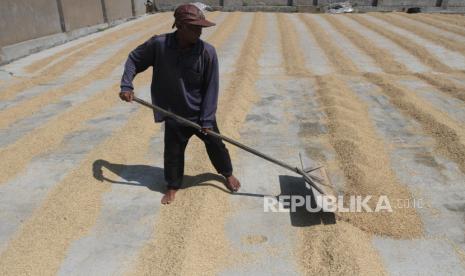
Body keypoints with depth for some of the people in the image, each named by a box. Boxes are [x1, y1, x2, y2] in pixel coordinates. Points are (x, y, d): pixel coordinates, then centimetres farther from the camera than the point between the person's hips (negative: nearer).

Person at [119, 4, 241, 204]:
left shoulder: (207, 52, -19)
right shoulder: (158, 45, -17)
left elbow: (211, 87, -13)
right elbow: (134, 59, 1)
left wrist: (207, 120, -13)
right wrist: (126, 85, -11)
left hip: (201, 114, 0)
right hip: (174, 115, 1)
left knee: (215, 145, 16)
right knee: (173, 152, 12)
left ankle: (227, 174, 44)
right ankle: (173, 186, 37)